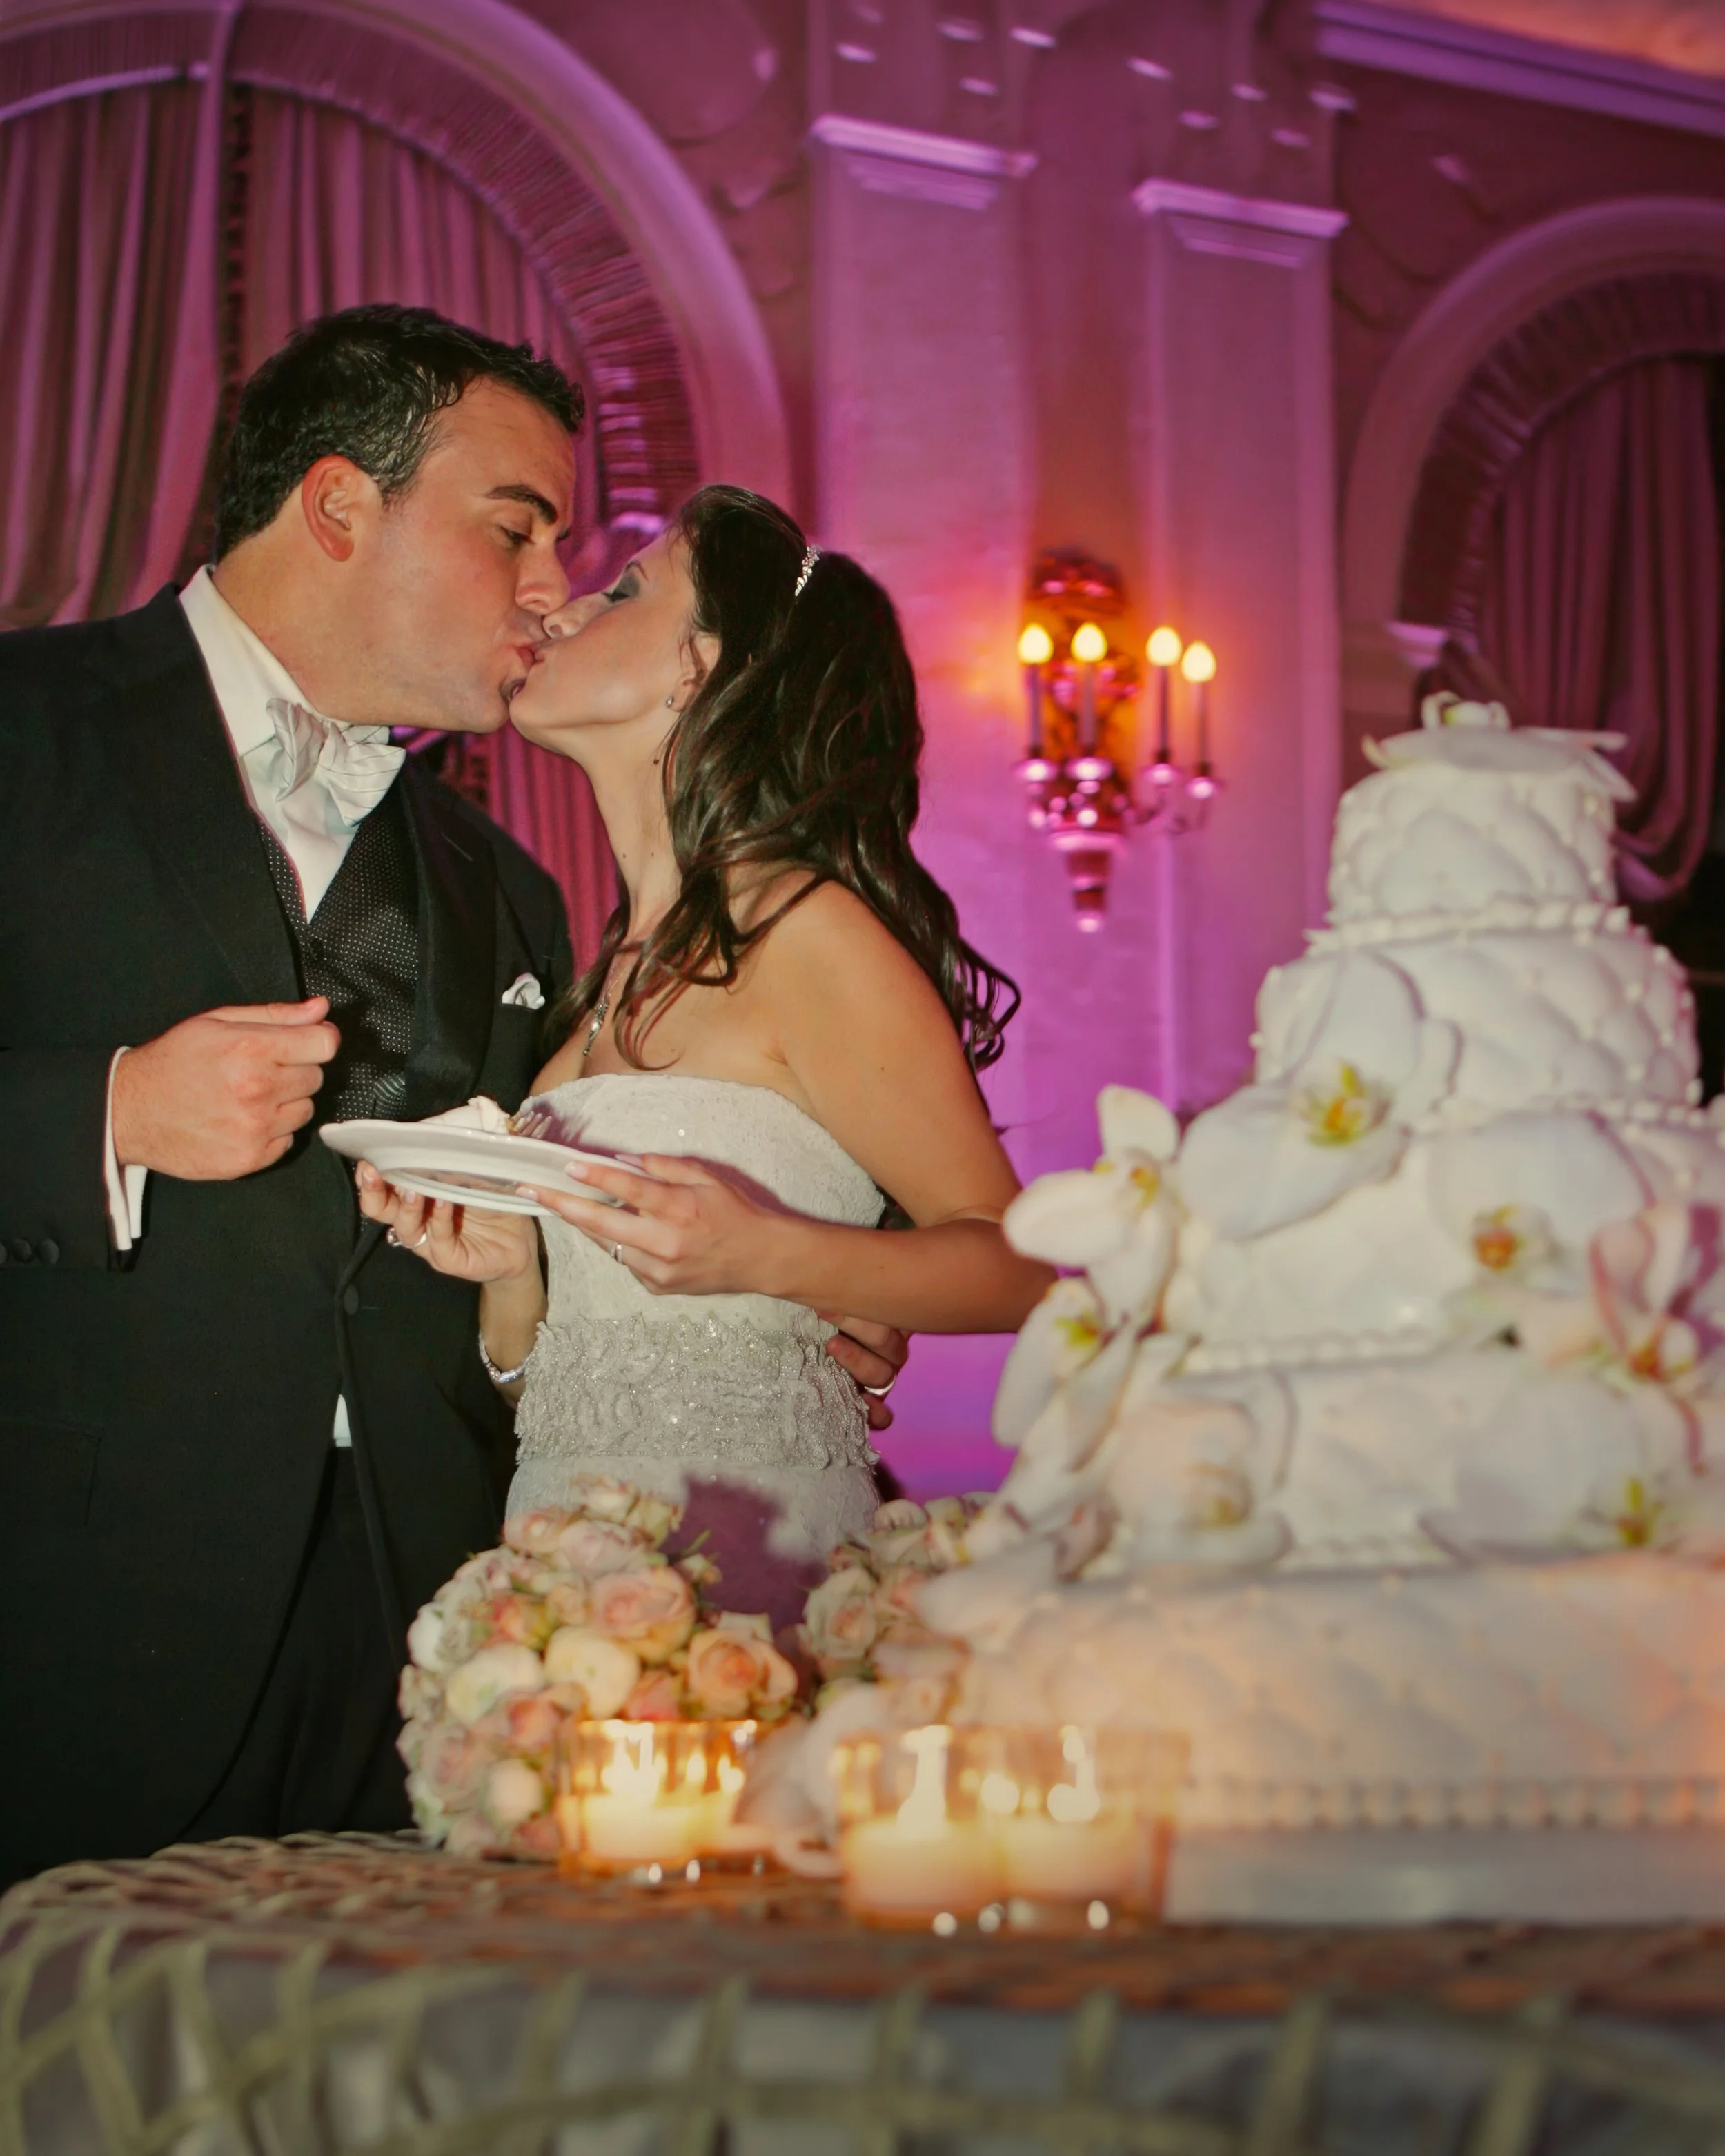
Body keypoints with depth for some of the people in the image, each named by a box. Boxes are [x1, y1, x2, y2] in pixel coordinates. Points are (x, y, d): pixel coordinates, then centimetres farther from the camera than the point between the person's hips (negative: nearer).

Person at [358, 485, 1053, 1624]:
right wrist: (508, 1267, -4)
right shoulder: (614, 977, 15)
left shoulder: (803, 930, -6)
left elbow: (1019, 1264, -7)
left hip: (746, 1561, -6)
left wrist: (761, 1255, -20)